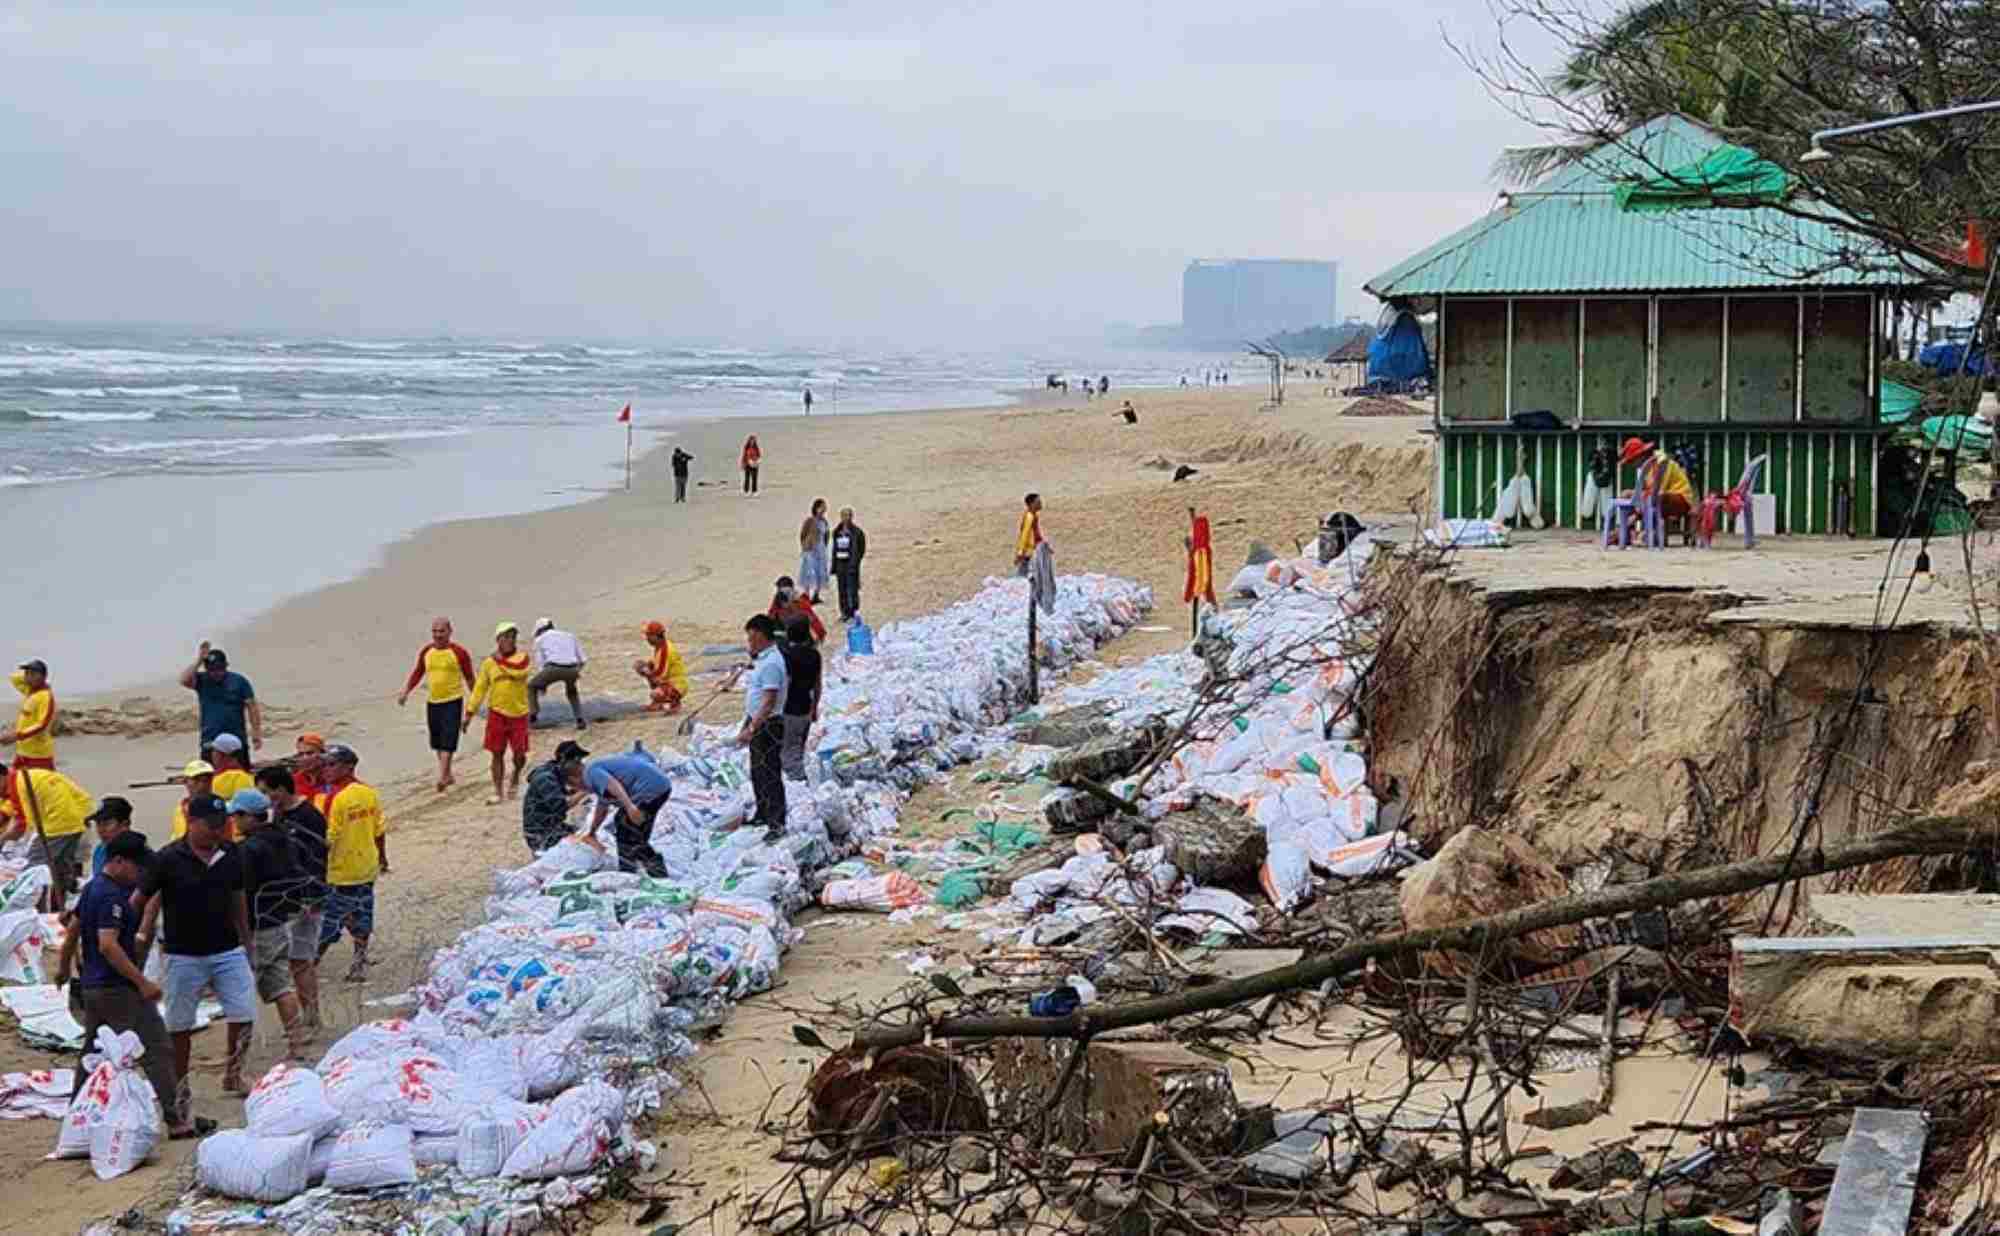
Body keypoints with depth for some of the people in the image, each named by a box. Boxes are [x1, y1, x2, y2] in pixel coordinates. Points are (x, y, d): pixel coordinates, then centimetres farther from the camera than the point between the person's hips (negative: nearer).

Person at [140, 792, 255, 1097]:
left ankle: (233, 1074, 20)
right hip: (184, 955, -3)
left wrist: (245, 942, 18)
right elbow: (143, 900, -7)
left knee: (244, 1015, 0)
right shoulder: (169, 859, -12)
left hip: (227, 950, 3)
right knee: (179, 1025, 7)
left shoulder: (232, 855, 1)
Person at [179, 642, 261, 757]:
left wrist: (256, 734, -3)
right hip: (210, 742, 0)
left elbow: (252, 707, 2)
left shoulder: (239, 681, 1)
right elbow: (184, 680, -17)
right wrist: (198, 661, -16)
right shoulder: (202, 681, 3)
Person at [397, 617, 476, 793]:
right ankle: (448, 775, 29)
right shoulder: (425, 652, 5)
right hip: (432, 702, 5)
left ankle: (442, 777, -17)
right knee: (437, 742, 13)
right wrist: (405, 691, -2)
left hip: (453, 701, -5)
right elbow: (416, 673, 13)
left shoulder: (459, 653, -7)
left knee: (448, 740, -14)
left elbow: (469, 678, 1)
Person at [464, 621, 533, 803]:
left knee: (519, 753, 0)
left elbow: (518, 672, -23)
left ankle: (515, 778, 32)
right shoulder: (489, 663, 3)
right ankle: (498, 792, 10)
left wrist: (500, 659, -13)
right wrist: (469, 714, 0)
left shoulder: (523, 658, 0)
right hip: (497, 713, 1)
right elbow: (479, 689, 4)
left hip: (518, 713, -1)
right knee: (497, 754, 1)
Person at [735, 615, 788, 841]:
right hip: (758, 724, 10)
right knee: (757, 773, 20)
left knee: (770, 775, -5)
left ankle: (777, 824, 0)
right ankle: (762, 815, 34)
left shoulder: (771, 663, -22)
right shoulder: (762, 659, 11)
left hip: (768, 726, -10)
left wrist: (751, 729, -28)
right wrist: (747, 726, 23)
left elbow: (769, 702, -27)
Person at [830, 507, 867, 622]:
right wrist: (833, 566, 12)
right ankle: (845, 613, 15)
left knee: (852, 590, -6)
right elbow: (835, 549, 14)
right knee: (842, 591, 7)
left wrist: (853, 565, -19)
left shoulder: (856, 531, -6)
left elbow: (857, 549, -11)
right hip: (840, 563, 6)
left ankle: (854, 613, 1)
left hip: (851, 562, -6)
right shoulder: (837, 531, 11)